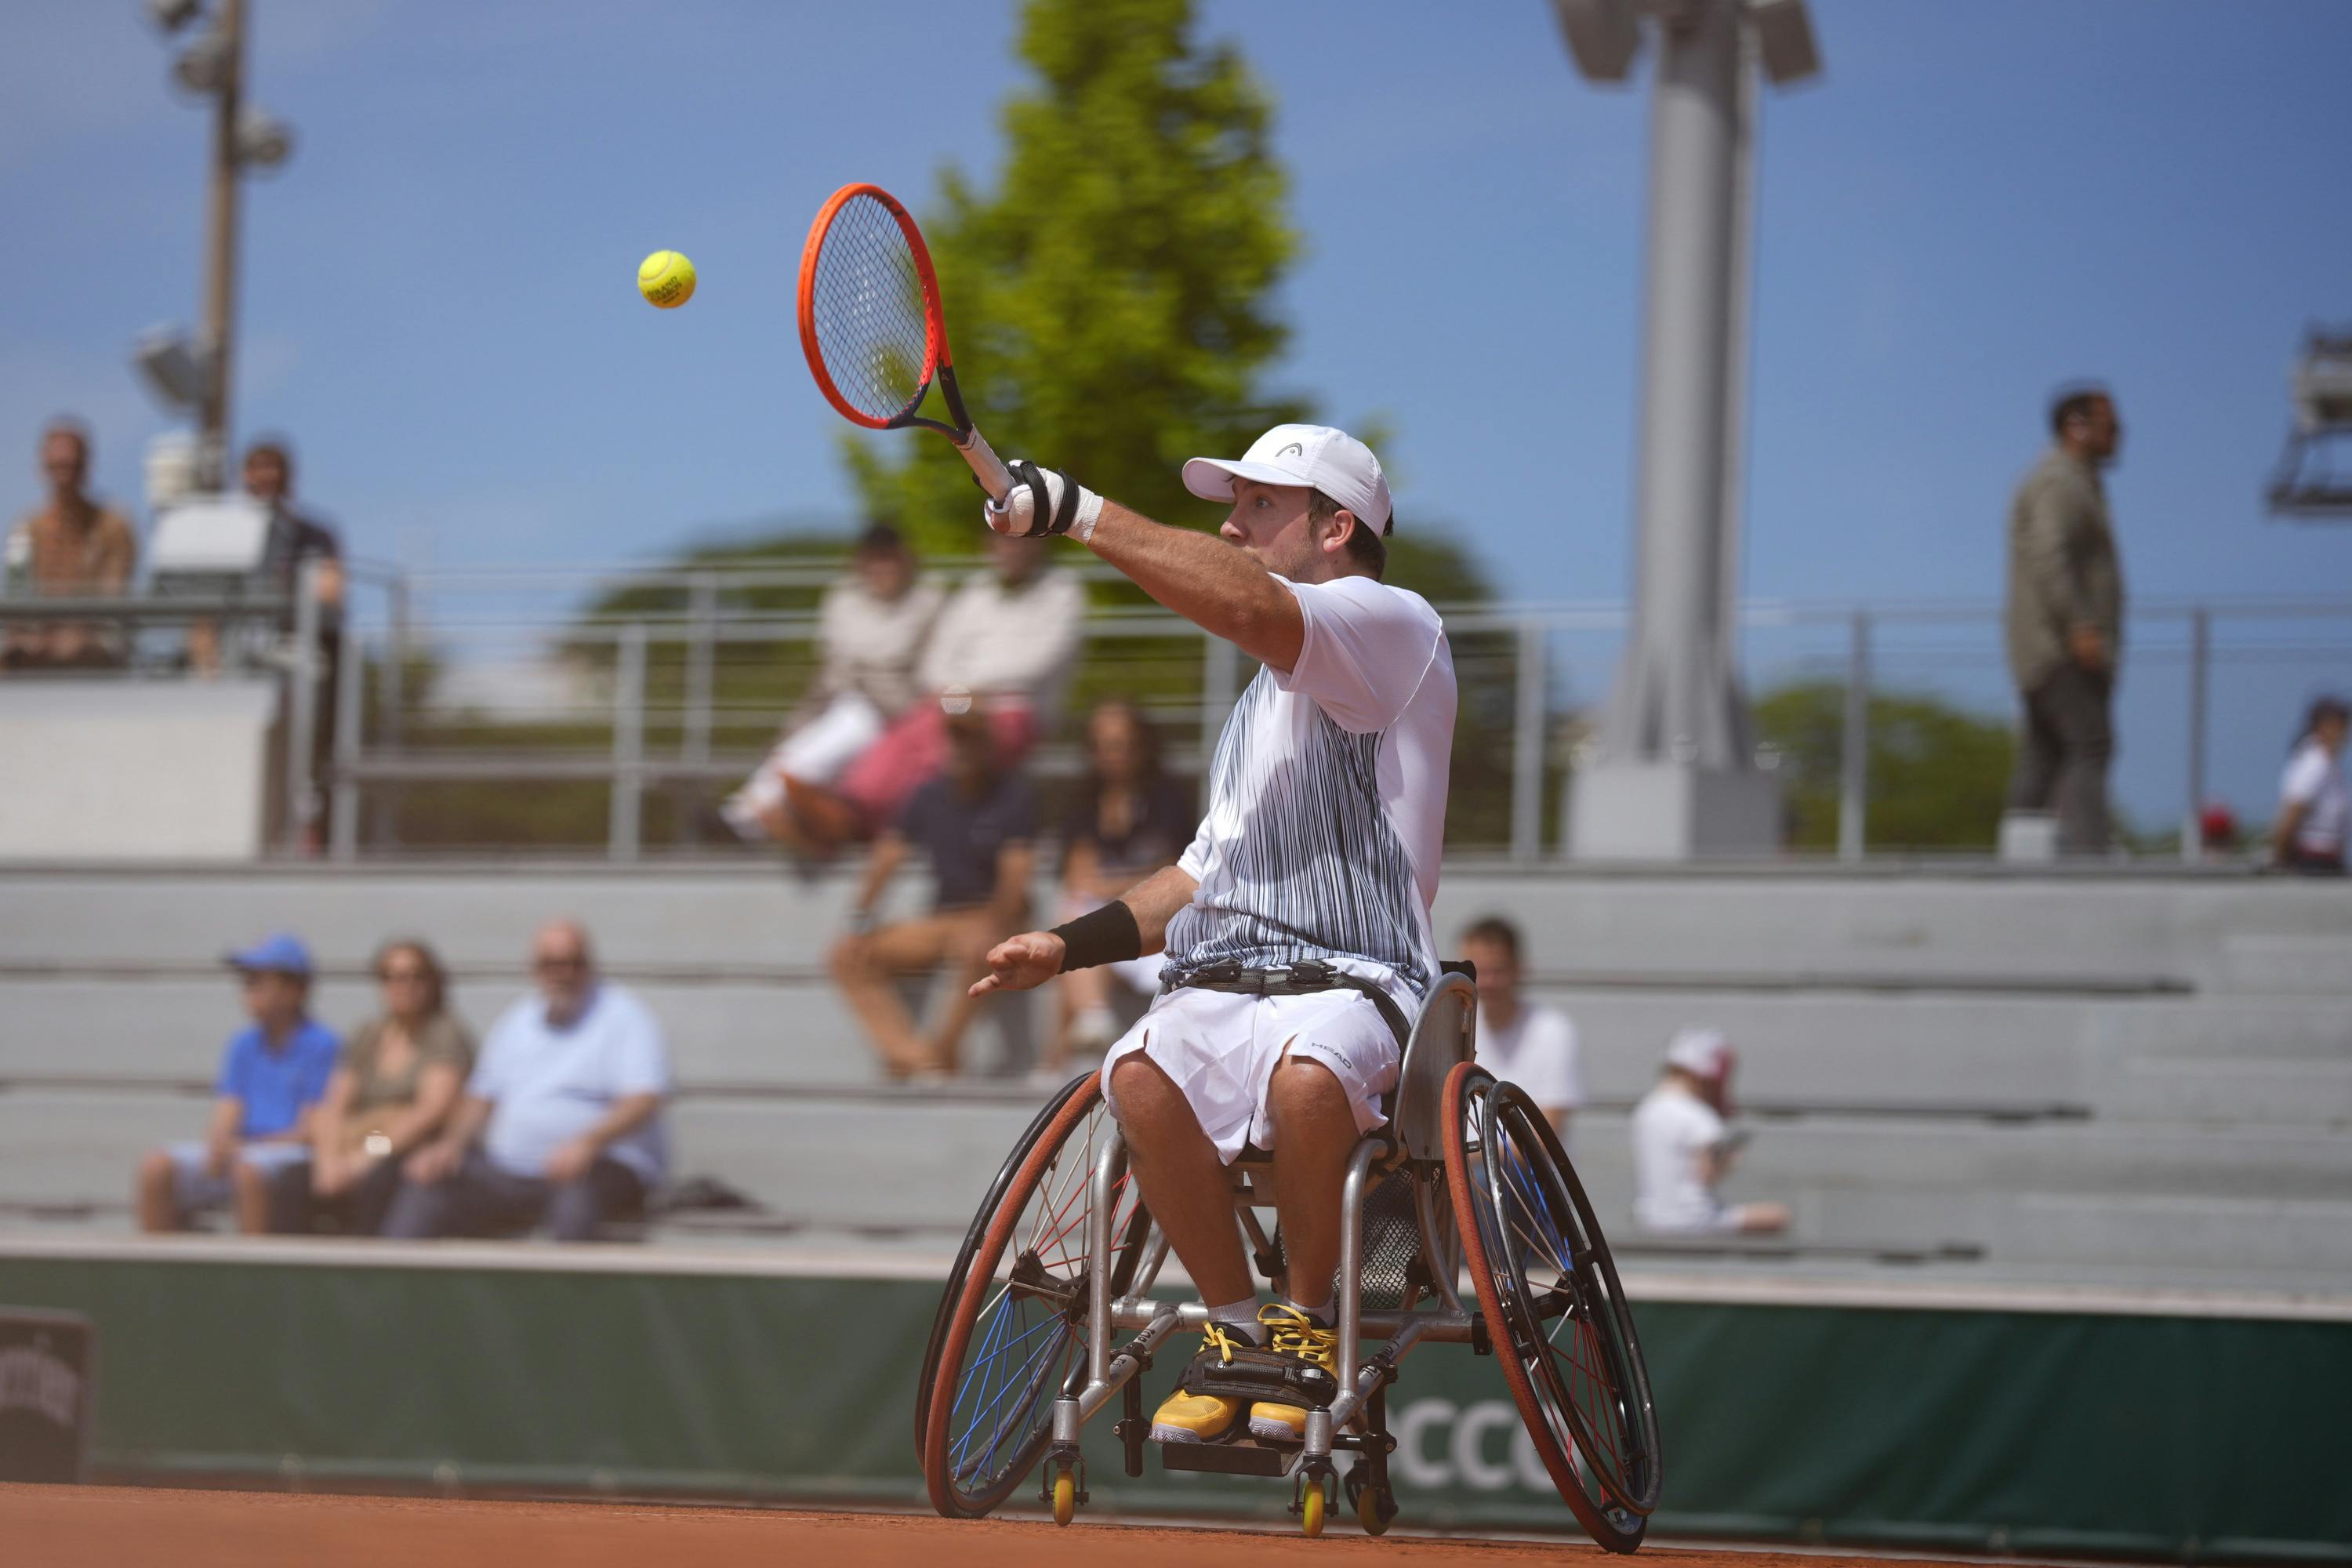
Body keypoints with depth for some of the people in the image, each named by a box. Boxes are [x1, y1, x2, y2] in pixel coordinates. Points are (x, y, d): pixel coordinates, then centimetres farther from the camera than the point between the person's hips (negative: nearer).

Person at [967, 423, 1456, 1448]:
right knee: (1141, 1074, -29)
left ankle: (1306, 1324, -15)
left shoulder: (1392, 626, 0)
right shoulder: (1265, 695, 30)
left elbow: (1246, 606, -21)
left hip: (1352, 986, -6)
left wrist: (1078, 512, -21)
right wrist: (1071, 945, 19)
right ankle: (1236, 1328, -12)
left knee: (1306, 1072, -40)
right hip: (1221, 984, 7)